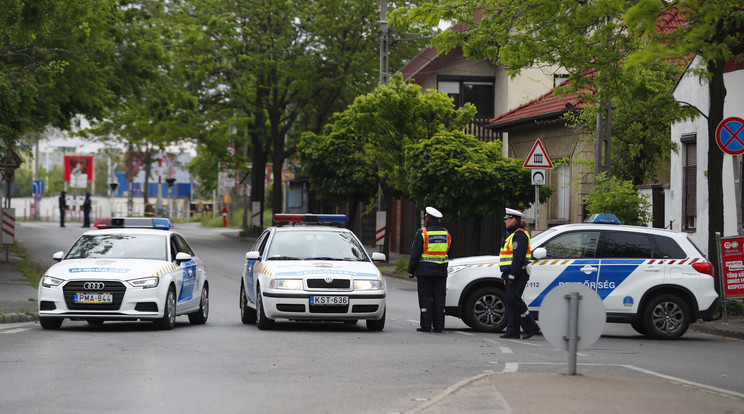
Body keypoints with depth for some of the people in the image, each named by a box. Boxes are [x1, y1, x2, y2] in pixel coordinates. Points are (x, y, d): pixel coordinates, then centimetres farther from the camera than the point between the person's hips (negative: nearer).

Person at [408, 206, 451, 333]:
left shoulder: (422, 233, -7)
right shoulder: (445, 233, 10)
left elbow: (415, 254, -8)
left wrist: (411, 270, -1)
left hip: (425, 270, -4)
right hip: (441, 271, 4)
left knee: (425, 298, -1)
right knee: (439, 298, 7)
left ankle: (426, 325, -3)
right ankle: (438, 326, 6)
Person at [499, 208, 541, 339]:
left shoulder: (519, 235, -13)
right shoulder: (512, 234, 21)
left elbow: (519, 257, -21)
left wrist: (512, 275, -23)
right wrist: (506, 276, 21)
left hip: (518, 274, -11)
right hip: (511, 274, 11)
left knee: (513, 300, -13)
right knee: (511, 300, 7)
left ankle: (531, 327, -8)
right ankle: (512, 331, 7)